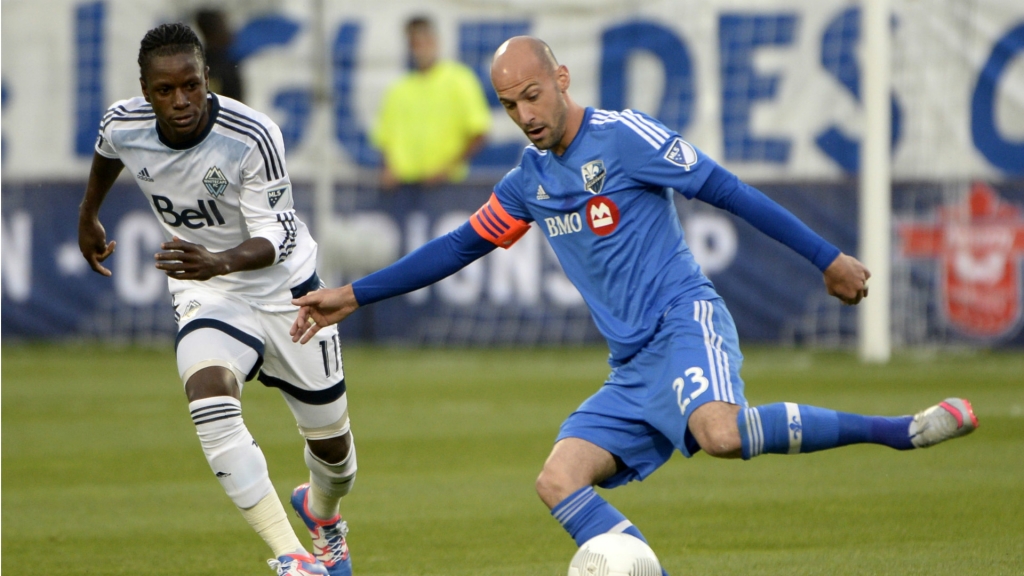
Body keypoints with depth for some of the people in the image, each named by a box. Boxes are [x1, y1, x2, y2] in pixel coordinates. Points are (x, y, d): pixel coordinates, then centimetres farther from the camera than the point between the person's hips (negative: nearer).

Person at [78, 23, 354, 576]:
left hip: (282, 286, -1)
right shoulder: (122, 126, -15)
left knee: (331, 441, 9)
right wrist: (88, 215, 26)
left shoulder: (254, 136, -27)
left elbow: (276, 235, -28)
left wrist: (221, 262, -47)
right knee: (209, 399, -31)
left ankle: (323, 511, 49)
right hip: (203, 294, 1)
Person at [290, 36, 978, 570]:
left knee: (719, 433, -37)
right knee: (559, 480, -12)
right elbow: (461, 246, 26)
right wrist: (354, 296, 24)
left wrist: (828, 259, -9)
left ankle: (899, 430, -26)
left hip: (686, 321, -7)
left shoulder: (623, 137, -6)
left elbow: (724, 189, -7)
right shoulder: (529, 183, 15)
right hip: (633, 368, 7)